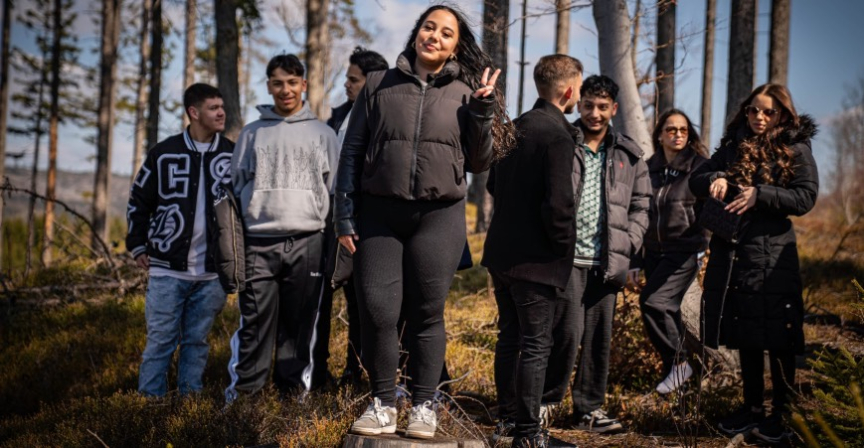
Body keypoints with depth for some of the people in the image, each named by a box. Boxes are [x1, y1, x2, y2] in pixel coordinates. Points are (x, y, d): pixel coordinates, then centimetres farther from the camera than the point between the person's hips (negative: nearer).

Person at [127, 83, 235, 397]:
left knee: (197, 342, 9)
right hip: (167, 269, -2)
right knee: (160, 341, 0)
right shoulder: (164, 153, 0)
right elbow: (138, 202, 8)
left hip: (212, 273, 2)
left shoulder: (233, 155, 5)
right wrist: (138, 246, 4)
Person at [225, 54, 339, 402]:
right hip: (259, 241, 0)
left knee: (300, 323, 3)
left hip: (307, 241, 0)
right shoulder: (251, 133, 14)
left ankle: (295, 389, 12)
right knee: (254, 322, -2)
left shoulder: (323, 133, 13)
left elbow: (334, 188, 11)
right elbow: (237, 186, 14)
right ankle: (244, 390, 6)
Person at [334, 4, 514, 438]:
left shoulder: (464, 94, 7)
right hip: (378, 213, 1)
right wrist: (345, 216, 3)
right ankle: (383, 403, 14)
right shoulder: (378, 85, 7)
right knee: (376, 311, -3)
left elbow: (478, 163, 8)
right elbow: (352, 152, 8)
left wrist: (484, 112, -5)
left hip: (439, 216, 0)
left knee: (427, 313, 3)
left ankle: (423, 404, 17)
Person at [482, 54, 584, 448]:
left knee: (510, 337, 18)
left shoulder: (515, 128, 8)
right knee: (536, 345, 0)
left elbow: (493, 184, 18)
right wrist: (564, 248, -10)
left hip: (502, 251, 8)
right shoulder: (558, 136, -18)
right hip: (537, 259, -8)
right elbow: (558, 204, -24)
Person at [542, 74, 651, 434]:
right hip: (567, 256, -3)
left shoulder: (629, 154, 10)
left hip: (607, 261, 4)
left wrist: (627, 245, 3)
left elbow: (640, 205, 15)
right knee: (567, 332, -9)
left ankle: (590, 409, 19)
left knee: (599, 336, 7)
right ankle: (546, 401, 10)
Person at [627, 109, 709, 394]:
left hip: (684, 251, -5)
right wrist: (634, 264, 10)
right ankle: (673, 372, 21)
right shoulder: (649, 169, 9)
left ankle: (678, 362, -1)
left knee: (653, 302, -18)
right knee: (667, 312, 8)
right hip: (654, 251, 5)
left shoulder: (700, 166, -3)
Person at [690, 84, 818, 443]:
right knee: (745, 336, 13)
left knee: (778, 339, -1)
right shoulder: (734, 146, 12)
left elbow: (806, 197, -10)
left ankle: (782, 413, 12)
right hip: (731, 253, 5)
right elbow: (696, 179, 12)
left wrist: (759, 194, -22)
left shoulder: (796, 149, 0)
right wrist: (714, 180, -11)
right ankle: (752, 408, 25)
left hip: (773, 257, -5)